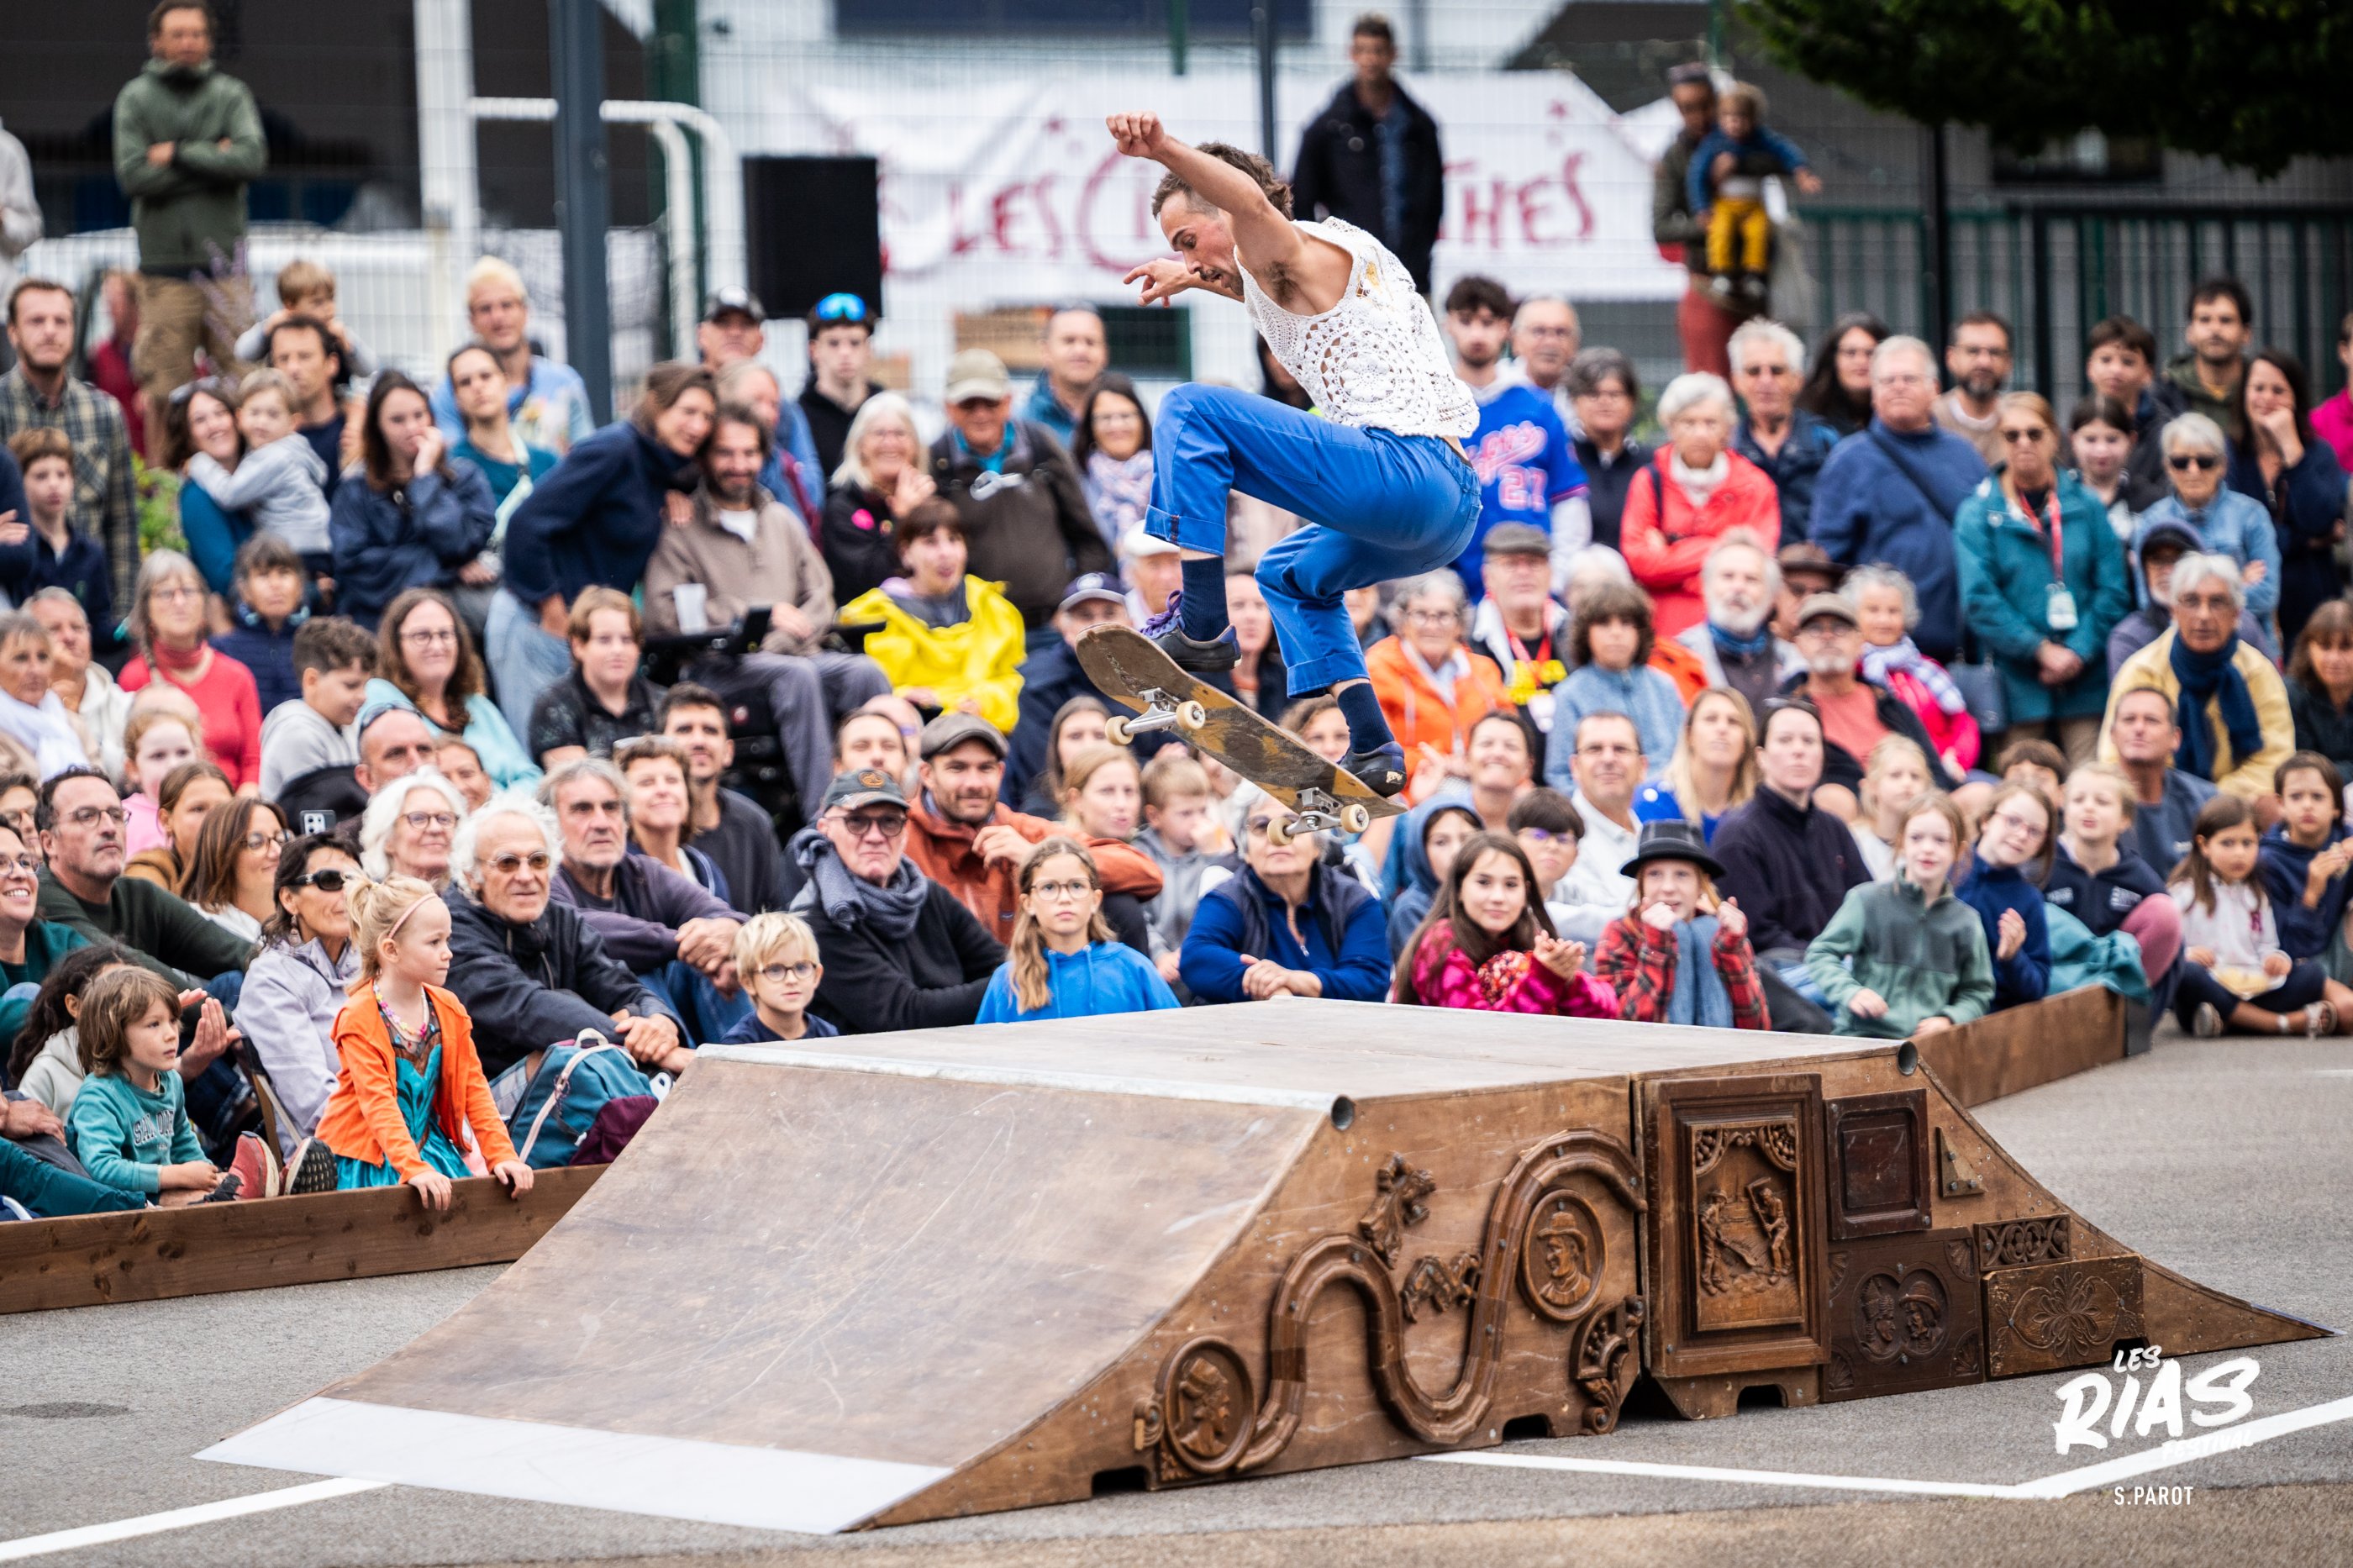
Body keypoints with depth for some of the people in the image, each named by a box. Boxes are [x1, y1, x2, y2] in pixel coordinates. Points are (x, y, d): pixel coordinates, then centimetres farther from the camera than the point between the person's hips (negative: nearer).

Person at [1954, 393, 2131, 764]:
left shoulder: (2083, 504, 8)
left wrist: (2079, 650, -9)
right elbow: (1979, 600, -5)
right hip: (2020, 685, -1)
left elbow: (2113, 589, 5)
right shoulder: (1979, 513, 3)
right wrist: (2041, 649, -12)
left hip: (2085, 681, 1)